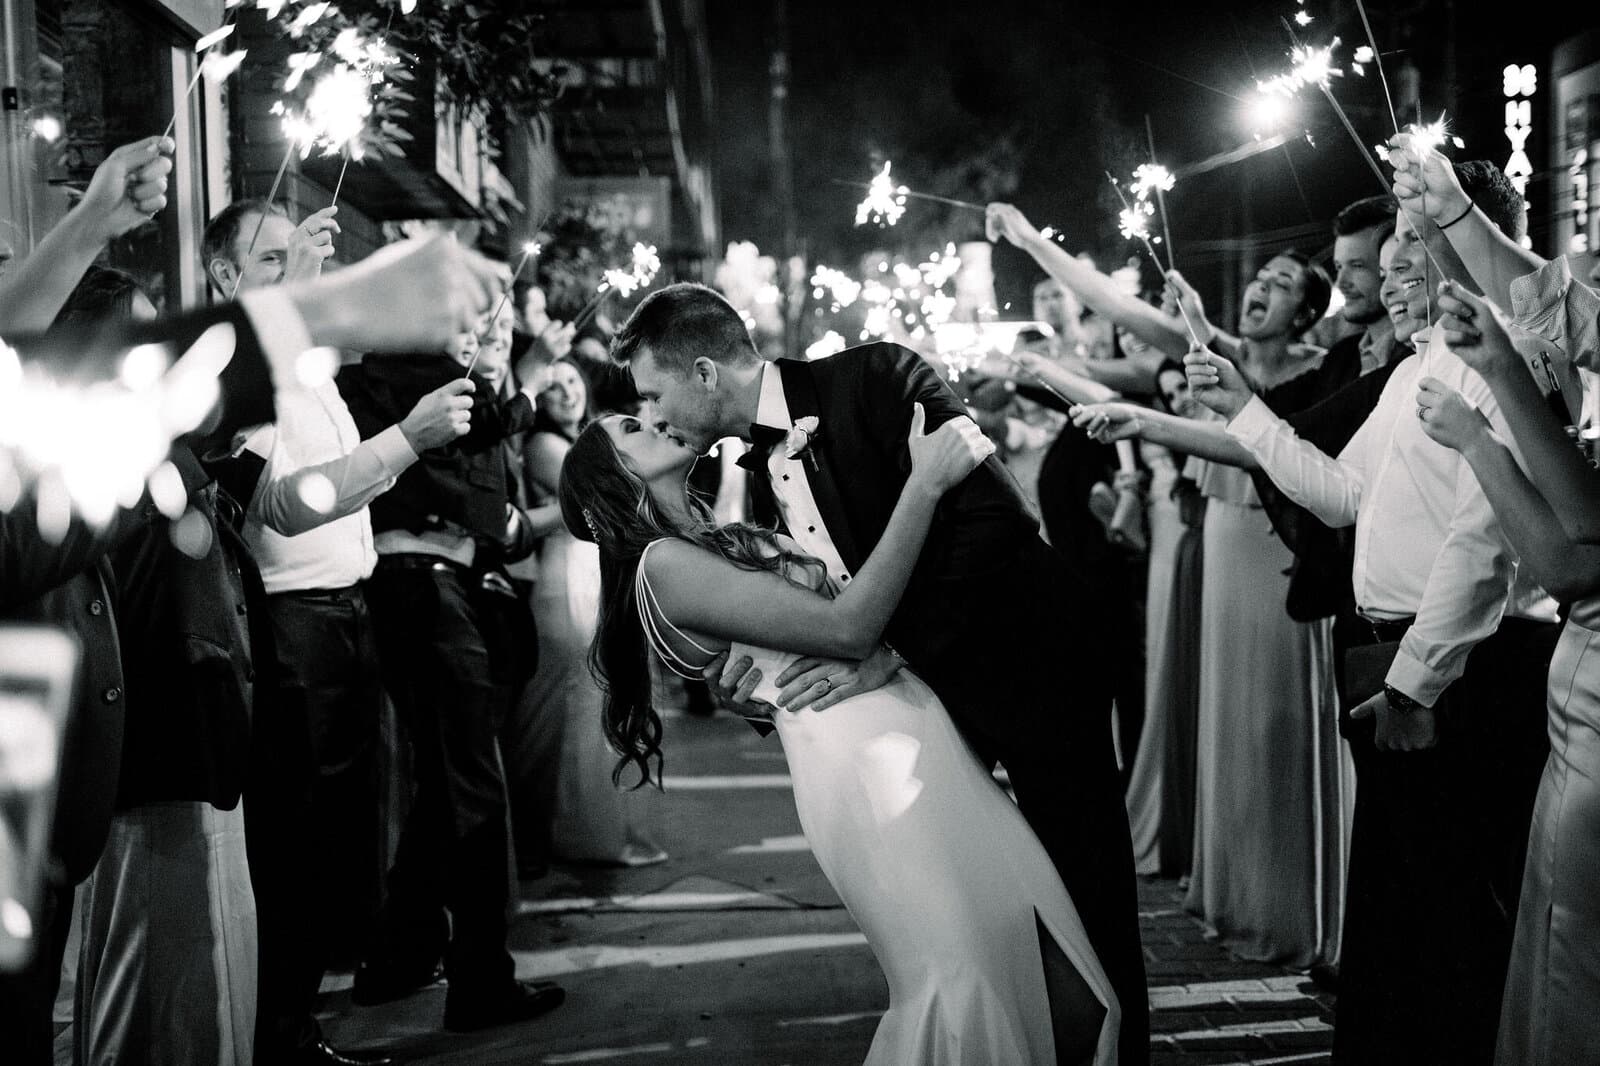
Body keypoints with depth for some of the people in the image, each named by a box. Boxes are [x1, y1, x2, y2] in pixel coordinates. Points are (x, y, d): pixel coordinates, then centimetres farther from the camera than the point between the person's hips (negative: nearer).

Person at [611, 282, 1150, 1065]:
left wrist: (890, 653, -26)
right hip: (927, 684, 7)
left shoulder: (877, 378, -17)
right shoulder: (761, 464, 6)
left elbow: (994, 519, -25)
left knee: (1089, 894, 2)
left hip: (1029, 657, -7)